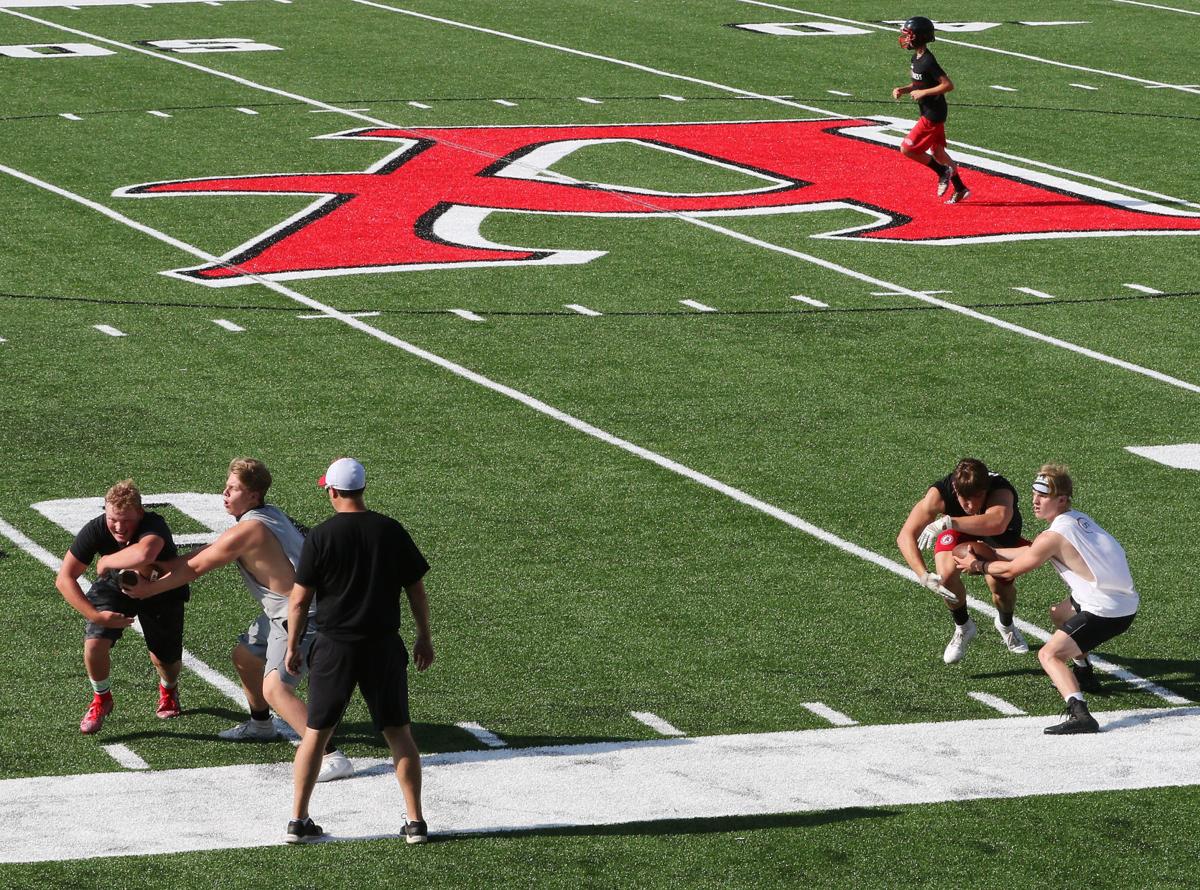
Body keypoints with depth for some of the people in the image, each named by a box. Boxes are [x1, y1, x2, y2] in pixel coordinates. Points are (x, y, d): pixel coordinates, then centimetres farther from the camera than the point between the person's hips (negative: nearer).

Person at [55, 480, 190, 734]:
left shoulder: (154, 526, -40)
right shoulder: (95, 530, -30)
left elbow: (144, 554, -66)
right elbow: (64, 579, -27)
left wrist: (105, 561, -47)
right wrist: (96, 615, -35)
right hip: (116, 587, 2)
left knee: (166, 661, 2)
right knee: (95, 643, -19)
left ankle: (169, 690, 43)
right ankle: (101, 699, 12)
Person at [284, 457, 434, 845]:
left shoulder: (321, 536, -8)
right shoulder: (391, 531, -2)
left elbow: (299, 598, -5)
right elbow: (416, 589, 5)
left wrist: (292, 645, 7)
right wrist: (424, 637, 17)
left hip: (334, 648, -1)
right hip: (383, 647, 1)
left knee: (315, 732, 9)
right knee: (399, 733, 8)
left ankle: (298, 820, 11)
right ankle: (416, 822, 6)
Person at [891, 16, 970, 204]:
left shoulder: (928, 62, -22)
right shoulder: (916, 57, 7)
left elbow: (948, 85, -25)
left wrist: (923, 93, -22)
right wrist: (903, 90, 3)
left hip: (933, 115, -10)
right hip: (929, 112, 10)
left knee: (907, 149, -7)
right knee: (937, 152, 16)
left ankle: (943, 171, 3)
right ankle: (960, 189, 24)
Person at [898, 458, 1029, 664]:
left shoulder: (1001, 491, -44)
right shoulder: (939, 493, -37)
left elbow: (997, 523, -67)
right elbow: (905, 537, -38)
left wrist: (947, 522, -67)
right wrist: (924, 575, -52)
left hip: (1001, 538, -1)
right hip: (959, 534, 1)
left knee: (1000, 585, -23)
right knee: (946, 573, -27)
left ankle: (1006, 625, 16)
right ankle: (963, 628, 5)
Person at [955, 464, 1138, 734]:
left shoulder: (1053, 536, -16)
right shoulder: (1078, 519, 11)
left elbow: (1011, 570, -3)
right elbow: (1032, 552, 22)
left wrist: (978, 566, 13)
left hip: (1108, 612, -9)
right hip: (1126, 601, 9)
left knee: (1049, 655, -14)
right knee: (1059, 613, 33)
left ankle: (1079, 714, -34)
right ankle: (1082, 674, 44)